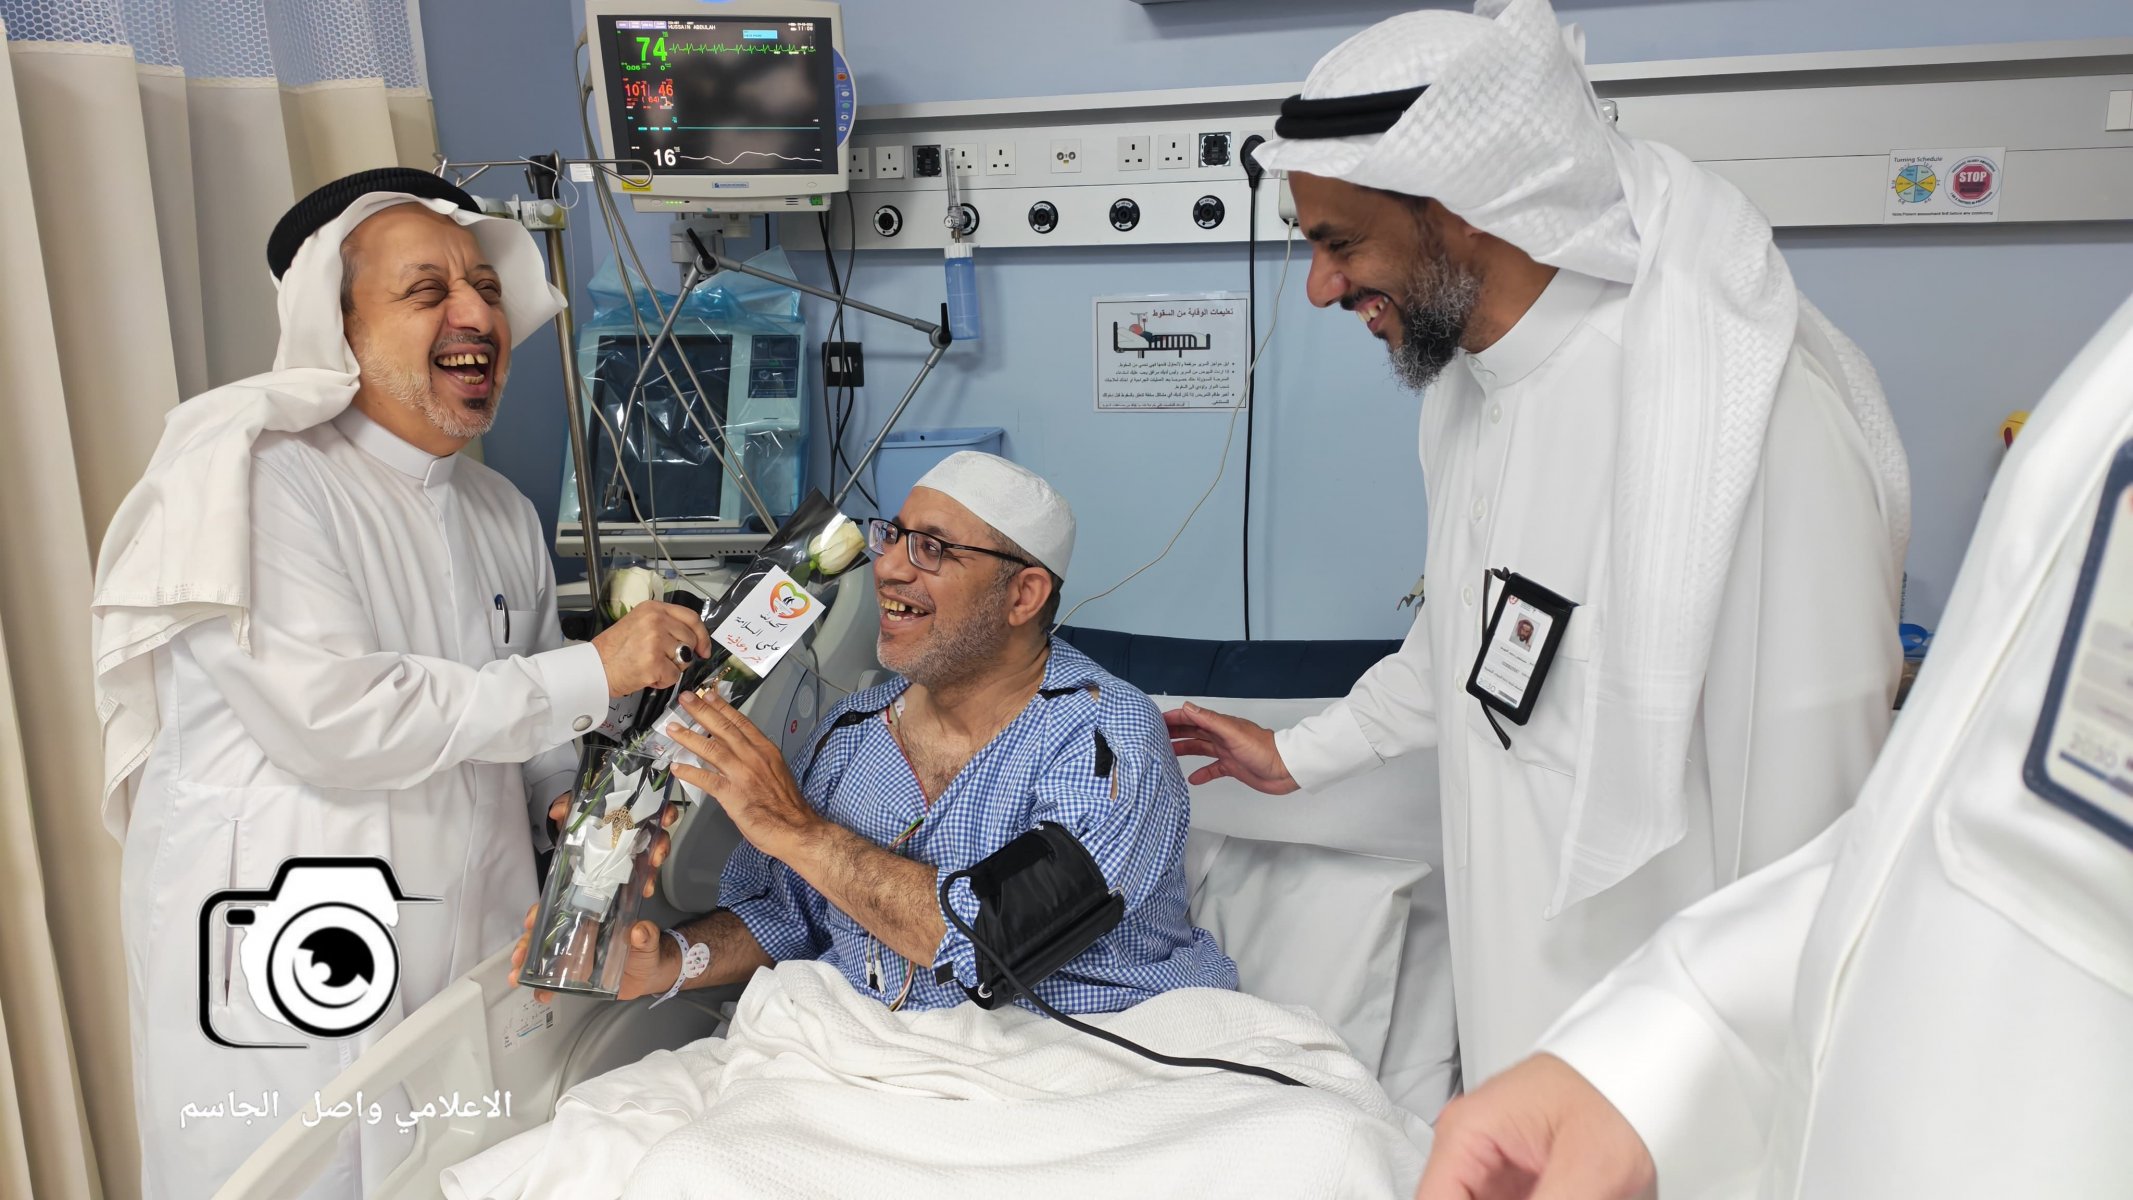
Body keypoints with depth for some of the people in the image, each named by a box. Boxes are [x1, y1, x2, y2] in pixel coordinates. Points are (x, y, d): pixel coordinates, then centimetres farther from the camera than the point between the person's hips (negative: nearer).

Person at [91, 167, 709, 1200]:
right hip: (281, 974, -6)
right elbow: (328, 717, -24)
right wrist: (592, 671, -19)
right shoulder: (259, 473, -13)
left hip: (472, 954, 6)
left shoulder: (504, 515, 11)